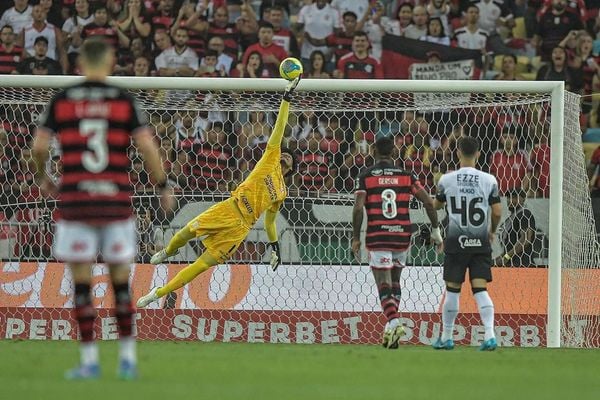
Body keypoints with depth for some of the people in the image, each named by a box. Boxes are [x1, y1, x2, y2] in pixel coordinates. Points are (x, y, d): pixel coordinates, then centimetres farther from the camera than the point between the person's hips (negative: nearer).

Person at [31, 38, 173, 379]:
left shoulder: (62, 101, 4)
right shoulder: (125, 101, 2)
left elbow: (39, 146, 0)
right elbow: (147, 146, -6)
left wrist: (43, 179, 18)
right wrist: (164, 186, 6)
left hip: (75, 201, 0)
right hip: (117, 201, 0)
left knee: (82, 283, 4)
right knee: (121, 280, 10)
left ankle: (89, 360, 2)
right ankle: (128, 358, 12)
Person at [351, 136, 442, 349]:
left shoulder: (365, 176, 0)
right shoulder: (406, 175, 6)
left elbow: (358, 208, -10)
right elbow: (428, 202, 2)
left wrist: (356, 238, -3)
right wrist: (435, 230, 11)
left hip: (377, 236, -3)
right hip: (402, 235, 3)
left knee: (384, 283, -3)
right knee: (395, 281, 20)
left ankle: (393, 322, -24)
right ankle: (390, 327, 19)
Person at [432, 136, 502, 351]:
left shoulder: (447, 180, -5)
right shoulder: (489, 180, -4)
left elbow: (436, 205, 11)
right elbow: (497, 212, -2)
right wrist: (492, 231, 17)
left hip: (456, 241, -1)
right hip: (480, 242, 1)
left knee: (452, 289, 8)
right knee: (480, 289, -1)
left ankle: (446, 337, 16)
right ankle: (490, 335, -14)